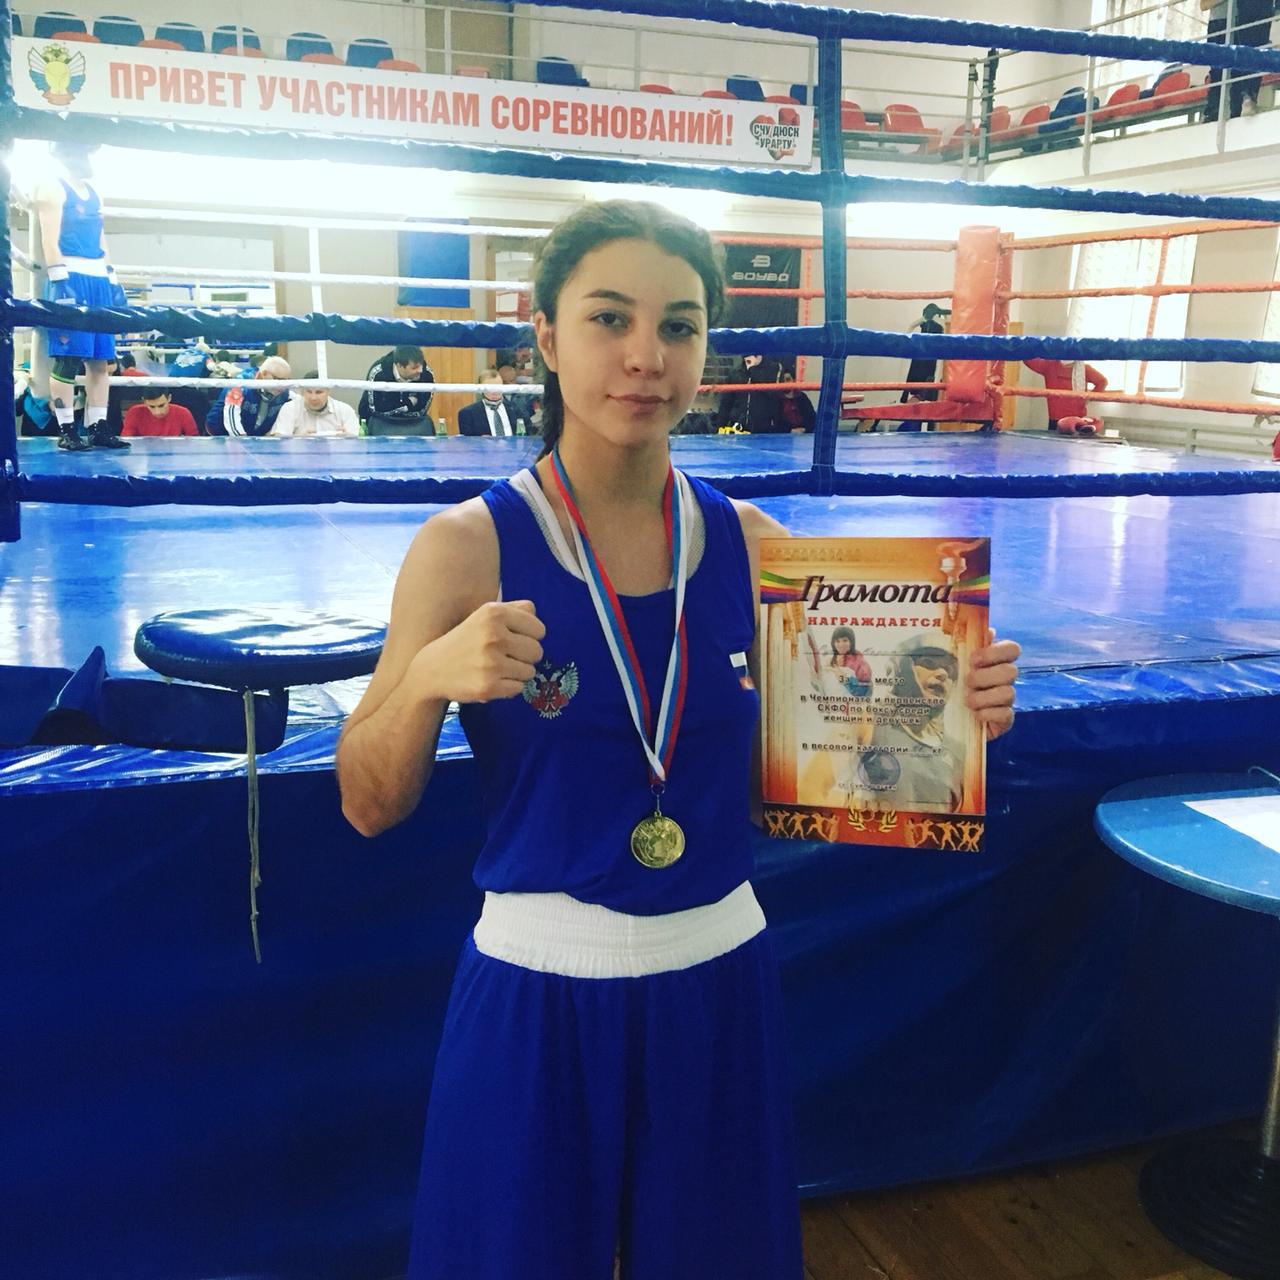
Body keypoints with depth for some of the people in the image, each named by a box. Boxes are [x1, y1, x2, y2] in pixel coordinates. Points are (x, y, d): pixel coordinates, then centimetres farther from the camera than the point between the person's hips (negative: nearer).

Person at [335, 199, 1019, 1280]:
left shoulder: (754, 545, -4)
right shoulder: (469, 548, -12)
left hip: (721, 980, 3)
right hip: (536, 991, -2)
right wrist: (427, 682, -28)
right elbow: (370, 810, -9)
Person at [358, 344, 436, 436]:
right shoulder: (377, 373, -25)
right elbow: (377, 408, -22)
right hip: (383, 423, -1)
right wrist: (409, 403, -21)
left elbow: (420, 410, -16)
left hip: (415, 422, 2)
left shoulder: (427, 374, -22)